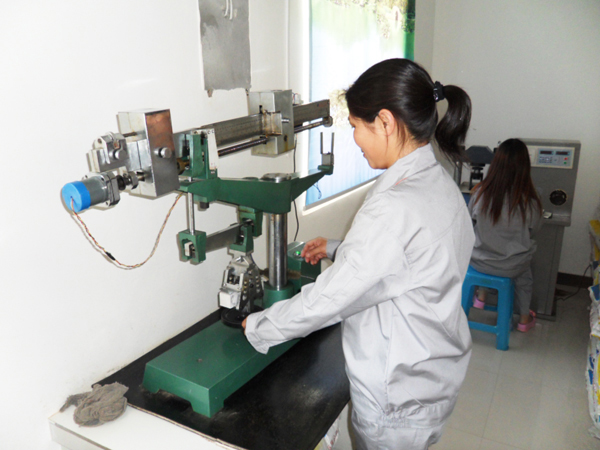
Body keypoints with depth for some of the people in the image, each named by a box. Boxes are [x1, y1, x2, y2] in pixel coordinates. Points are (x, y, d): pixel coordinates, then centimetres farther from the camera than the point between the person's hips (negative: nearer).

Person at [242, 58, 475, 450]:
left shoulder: (395, 207, -31)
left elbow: (330, 298, -24)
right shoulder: (438, 182, -1)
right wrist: (338, 250, 15)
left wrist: (258, 328, -9)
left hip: (398, 392, -8)